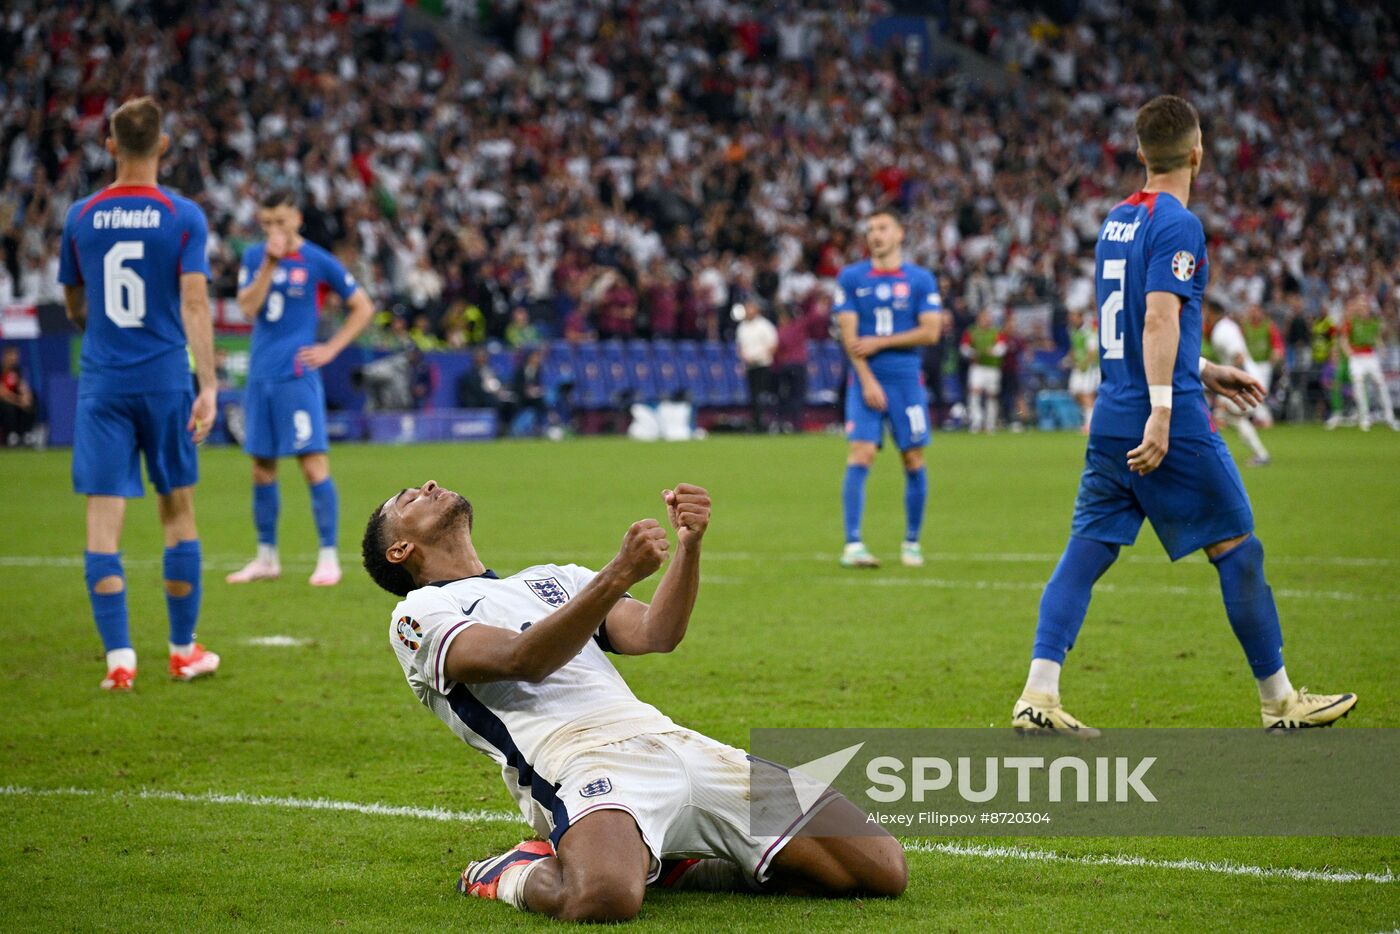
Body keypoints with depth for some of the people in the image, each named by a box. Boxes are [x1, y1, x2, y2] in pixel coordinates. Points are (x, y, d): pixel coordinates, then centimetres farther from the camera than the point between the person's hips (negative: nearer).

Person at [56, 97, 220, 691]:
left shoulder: (81, 216, 3)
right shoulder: (183, 217, -4)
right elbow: (194, 304, -12)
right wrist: (208, 385, -14)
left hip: (101, 384, 1)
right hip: (166, 381, -1)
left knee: (104, 519, -1)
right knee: (178, 512, 12)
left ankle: (119, 658, -9)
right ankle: (184, 651, 19)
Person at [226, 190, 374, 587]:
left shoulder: (319, 262, -3)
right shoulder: (253, 257, 9)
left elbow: (362, 308, 4)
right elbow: (247, 308, -4)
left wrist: (331, 349, -4)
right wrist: (269, 263, -12)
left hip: (297, 376, -5)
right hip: (260, 375, 5)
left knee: (313, 465, -9)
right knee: (262, 468, 10)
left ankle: (328, 558, -5)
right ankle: (266, 558, 19)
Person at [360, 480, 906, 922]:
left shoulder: (552, 579, 34)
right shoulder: (420, 615, 13)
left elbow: (655, 636, 17)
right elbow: (524, 659, -8)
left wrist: (689, 545, 1)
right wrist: (618, 576, -20)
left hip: (669, 740, 6)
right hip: (579, 761, -6)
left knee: (882, 869, -7)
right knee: (602, 898, -42)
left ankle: (664, 865, 8)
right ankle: (512, 875, -7)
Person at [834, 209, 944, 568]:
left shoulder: (921, 280, 5)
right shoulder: (850, 278, 5)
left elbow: (931, 332, -3)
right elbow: (849, 334, -1)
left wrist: (880, 342, -9)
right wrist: (867, 381, -10)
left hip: (907, 379, 1)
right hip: (866, 378, -1)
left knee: (914, 461, 2)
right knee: (860, 455, -12)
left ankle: (912, 542, 16)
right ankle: (853, 545, -16)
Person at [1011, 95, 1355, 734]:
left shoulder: (1115, 222, 15)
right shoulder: (1178, 225, -10)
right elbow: (1160, 318, -21)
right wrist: (1162, 410, -24)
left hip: (1112, 419, 8)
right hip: (1172, 426, -8)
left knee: (1086, 551, 4)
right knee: (1238, 549, 4)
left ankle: (1038, 696, -7)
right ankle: (1279, 701, 12)